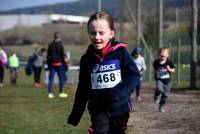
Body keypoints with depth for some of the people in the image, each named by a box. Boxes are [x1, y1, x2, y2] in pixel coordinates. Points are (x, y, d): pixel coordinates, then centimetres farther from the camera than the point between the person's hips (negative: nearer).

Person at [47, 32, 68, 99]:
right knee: (61, 78, 5)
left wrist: (48, 64, 15)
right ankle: (61, 93, 6)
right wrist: (64, 64, -1)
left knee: (51, 78, 3)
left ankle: (50, 93, 0)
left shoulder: (50, 45, 7)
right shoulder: (60, 45, -6)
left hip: (52, 64, 4)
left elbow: (48, 56, 10)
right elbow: (63, 55, -7)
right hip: (59, 63, -4)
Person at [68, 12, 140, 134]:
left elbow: (134, 75, -10)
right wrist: (76, 114, 9)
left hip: (120, 107, -1)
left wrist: (118, 93, -24)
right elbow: (83, 89, 9)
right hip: (98, 109, 1)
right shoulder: (87, 59, 2)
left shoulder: (120, 52, -8)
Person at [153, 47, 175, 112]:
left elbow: (173, 70, 4)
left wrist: (169, 69, -15)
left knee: (165, 94, 4)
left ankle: (161, 106, 22)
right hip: (159, 79, -1)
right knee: (159, 89, -29)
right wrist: (155, 74, 6)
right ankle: (156, 97, 3)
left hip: (167, 80, 1)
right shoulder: (156, 62, -1)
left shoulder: (169, 62, -6)